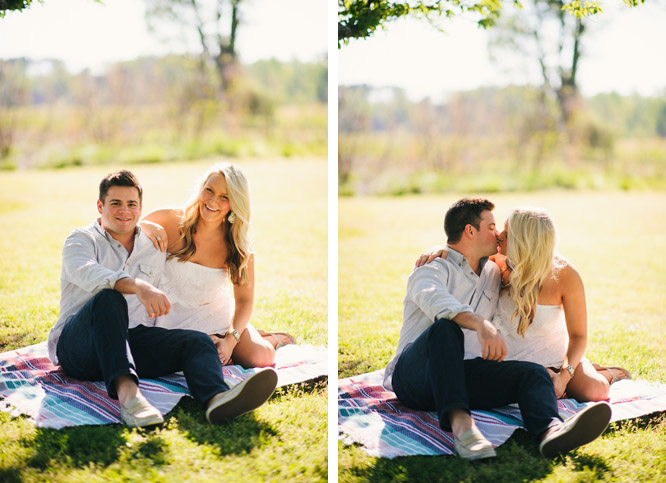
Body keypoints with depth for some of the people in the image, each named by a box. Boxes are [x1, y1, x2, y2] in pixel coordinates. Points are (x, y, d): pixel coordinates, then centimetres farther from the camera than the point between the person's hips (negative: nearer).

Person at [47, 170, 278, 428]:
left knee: (197, 341, -21)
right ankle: (125, 388, -56)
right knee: (109, 298, -35)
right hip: (78, 346, -4)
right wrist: (138, 286, -41)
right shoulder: (81, 239, 3)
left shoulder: (154, 247, 18)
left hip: (128, 341, 4)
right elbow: (87, 274, -22)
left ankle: (217, 398, -56)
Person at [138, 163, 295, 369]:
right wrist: (146, 226, -25)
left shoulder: (237, 244, -9)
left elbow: (244, 300, -5)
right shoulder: (170, 221, -14)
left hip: (219, 314, 1)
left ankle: (272, 339, 16)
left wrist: (230, 340, -21)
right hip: (176, 318, -1)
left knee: (260, 358, -21)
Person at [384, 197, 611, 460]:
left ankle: (551, 431, -53)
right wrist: (481, 324, -44)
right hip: (414, 375, -6)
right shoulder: (433, 268, -3)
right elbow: (435, 300, -28)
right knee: (445, 328, -36)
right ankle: (459, 421, -55)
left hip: (462, 375, 6)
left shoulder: (492, 273, 21)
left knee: (533, 373, -19)